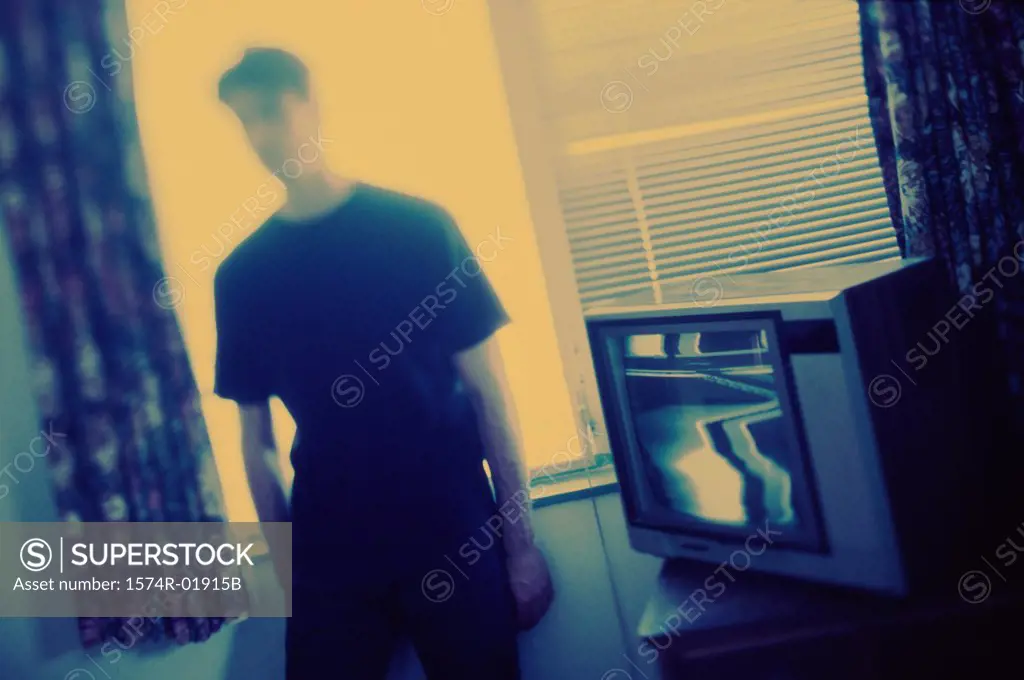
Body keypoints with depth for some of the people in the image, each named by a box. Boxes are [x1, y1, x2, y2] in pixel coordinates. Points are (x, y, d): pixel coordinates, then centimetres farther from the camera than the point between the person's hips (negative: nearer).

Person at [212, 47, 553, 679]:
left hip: (453, 537, -1)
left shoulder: (420, 226, -4)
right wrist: (283, 560, 5)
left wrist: (521, 541, -3)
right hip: (329, 554, 2)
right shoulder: (242, 273, 2)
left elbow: (490, 393, -3)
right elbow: (257, 439, 7)